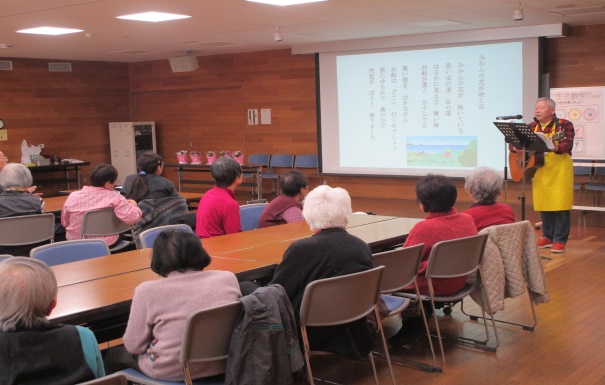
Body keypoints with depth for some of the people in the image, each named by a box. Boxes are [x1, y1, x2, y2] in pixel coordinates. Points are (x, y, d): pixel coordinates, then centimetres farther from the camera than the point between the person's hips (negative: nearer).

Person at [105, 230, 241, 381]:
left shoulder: (148, 291, -14)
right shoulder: (228, 278, -5)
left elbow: (133, 346, -7)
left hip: (173, 372, -4)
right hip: (223, 363, 4)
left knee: (113, 356, 25)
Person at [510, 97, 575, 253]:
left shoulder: (564, 125, -5)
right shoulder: (532, 127, 9)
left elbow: (567, 145, -17)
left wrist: (556, 148, -38)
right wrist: (515, 147, -13)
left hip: (559, 170, -5)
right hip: (539, 171, 5)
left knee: (560, 204, -5)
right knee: (543, 205, 9)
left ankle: (560, 240, 4)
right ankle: (548, 237, 22)